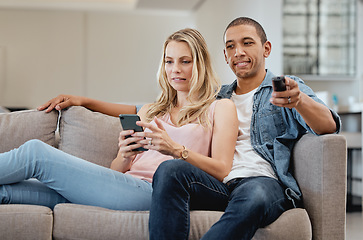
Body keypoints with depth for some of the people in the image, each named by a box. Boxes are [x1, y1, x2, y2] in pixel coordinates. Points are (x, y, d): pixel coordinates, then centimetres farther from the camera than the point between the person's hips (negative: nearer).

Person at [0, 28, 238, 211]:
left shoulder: (221, 107, 12)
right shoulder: (149, 111, 28)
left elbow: (222, 171, -3)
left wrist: (176, 150, -18)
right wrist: (125, 155, -5)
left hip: (155, 191, -6)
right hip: (125, 187, 6)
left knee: (36, 153, -15)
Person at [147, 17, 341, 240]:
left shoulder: (287, 87, 15)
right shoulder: (218, 99, 29)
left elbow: (329, 126, -5)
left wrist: (299, 100, -28)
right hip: (218, 184, 4)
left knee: (253, 195, -40)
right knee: (170, 169, -28)